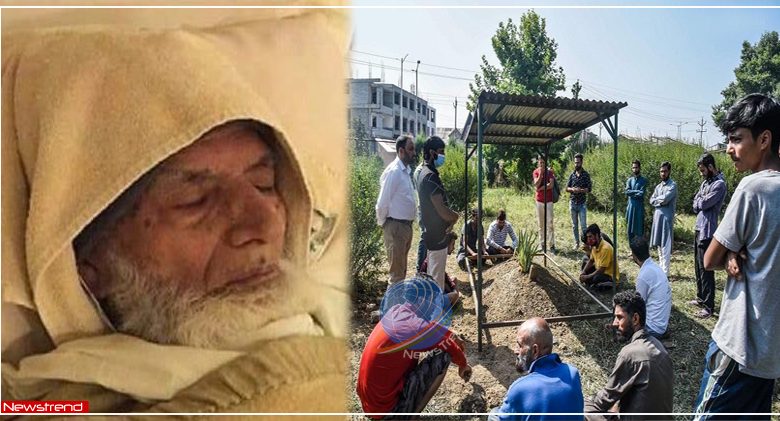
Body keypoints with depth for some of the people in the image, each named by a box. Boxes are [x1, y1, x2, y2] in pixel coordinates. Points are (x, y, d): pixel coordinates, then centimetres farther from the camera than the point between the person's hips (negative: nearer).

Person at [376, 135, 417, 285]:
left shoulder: (407, 170, 9)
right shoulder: (394, 171, -19)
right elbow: (383, 202, -18)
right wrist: (382, 223, -7)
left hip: (406, 224, 9)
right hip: (396, 226, -9)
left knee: (402, 268, 19)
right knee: (397, 271, -1)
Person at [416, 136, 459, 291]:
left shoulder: (426, 173, 11)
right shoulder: (430, 176, -22)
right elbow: (441, 210, -25)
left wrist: (450, 216, 2)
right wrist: (455, 216, -6)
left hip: (433, 232, 10)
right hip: (438, 235, -10)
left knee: (433, 277, 21)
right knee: (437, 280, 0)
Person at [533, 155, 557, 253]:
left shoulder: (550, 171, -3)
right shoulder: (536, 172, 3)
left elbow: (551, 184, -14)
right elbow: (536, 184, -10)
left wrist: (541, 188, -9)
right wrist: (541, 173, -16)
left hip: (548, 201, -2)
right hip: (539, 200, 2)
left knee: (550, 223, -4)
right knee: (541, 224, 8)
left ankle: (551, 244, -2)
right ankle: (541, 243, 14)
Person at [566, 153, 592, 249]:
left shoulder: (586, 175, -2)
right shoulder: (572, 174, 8)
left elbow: (589, 189, -5)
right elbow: (567, 188, 8)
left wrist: (580, 190, -20)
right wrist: (572, 189, -13)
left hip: (582, 203, -3)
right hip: (573, 202, 3)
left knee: (583, 225, -7)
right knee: (574, 225, 9)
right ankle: (576, 243, 19)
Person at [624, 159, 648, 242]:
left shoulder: (644, 180, -1)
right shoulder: (629, 180, 11)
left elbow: (641, 193, -13)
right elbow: (627, 191, -3)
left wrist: (632, 193, -7)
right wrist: (637, 191, -13)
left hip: (639, 206, -4)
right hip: (631, 205, 4)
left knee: (639, 227, -2)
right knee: (630, 228, 7)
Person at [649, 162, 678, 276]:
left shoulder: (673, 185, -6)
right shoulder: (658, 186, 17)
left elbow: (665, 198, -17)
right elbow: (651, 201, 9)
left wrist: (657, 199, 1)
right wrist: (661, 201, -8)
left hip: (667, 217, -7)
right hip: (657, 216, 7)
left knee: (665, 245, -8)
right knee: (659, 244, 13)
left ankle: (665, 272, -6)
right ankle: (661, 268, 22)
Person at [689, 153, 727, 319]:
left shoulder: (719, 184, -13)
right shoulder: (705, 182, 15)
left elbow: (704, 204, -18)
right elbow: (695, 205, 12)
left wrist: (700, 200, 2)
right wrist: (701, 202, -8)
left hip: (707, 231, -9)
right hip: (699, 229, 9)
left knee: (706, 269, -6)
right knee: (698, 266, 17)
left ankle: (708, 306, 0)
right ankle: (701, 298, 29)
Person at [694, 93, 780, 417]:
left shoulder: (754, 187, -17)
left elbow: (710, 261, -12)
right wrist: (738, 256, -6)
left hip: (741, 343, -8)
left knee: (709, 412, 3)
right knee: (754, 412, 19)